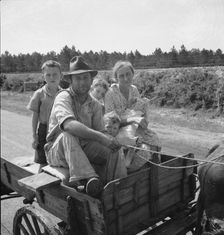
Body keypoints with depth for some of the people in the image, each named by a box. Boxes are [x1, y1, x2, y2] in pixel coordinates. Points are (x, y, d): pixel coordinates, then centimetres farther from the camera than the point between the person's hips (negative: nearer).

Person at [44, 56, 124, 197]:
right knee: (68, 135, -36)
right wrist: (101, 137, -43)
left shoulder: (95, 105, 4)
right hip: (58, 152, -4)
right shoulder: (63, 97, -15)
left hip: (84, 149, 5)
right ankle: (89, 179, -46)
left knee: (112, 149, -18)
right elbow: (69, 125, -36)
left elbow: (99, 131, -1)